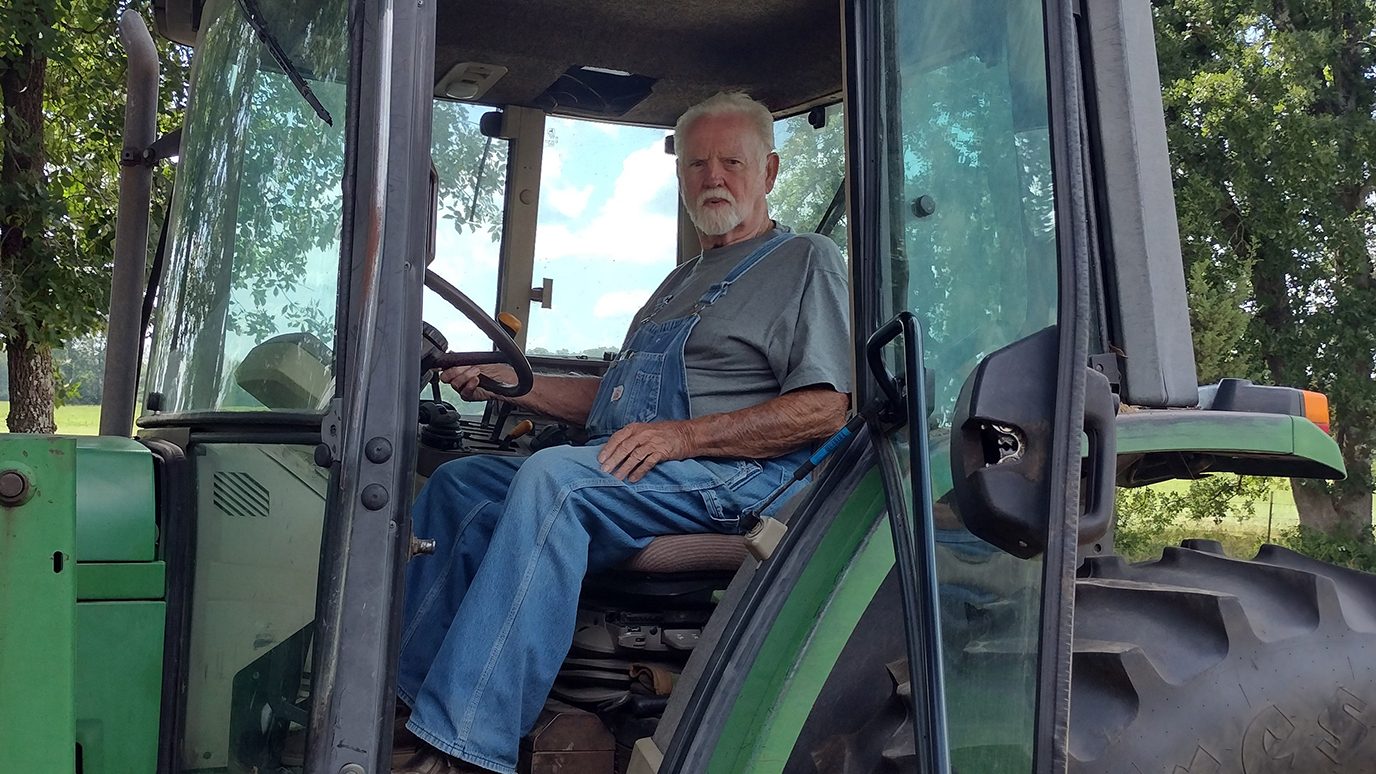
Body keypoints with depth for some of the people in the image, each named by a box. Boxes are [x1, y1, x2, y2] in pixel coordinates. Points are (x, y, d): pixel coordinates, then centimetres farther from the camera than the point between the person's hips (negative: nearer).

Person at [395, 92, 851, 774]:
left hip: (730, 474, -9)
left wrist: (683, 435, -19)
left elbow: (824, 409, -11)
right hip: (620, 467, 9)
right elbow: (612, 399, 29)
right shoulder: (683, 282, 30)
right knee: (459, 484, -2)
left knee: (552, 478, -32)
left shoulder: (806, 261, 4)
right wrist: (506, 381, 14)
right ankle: (398, 693, -6)